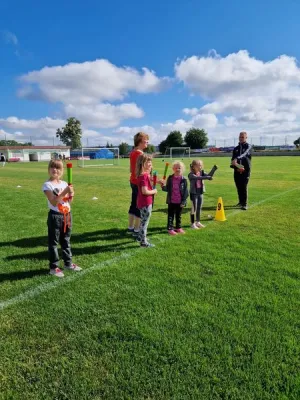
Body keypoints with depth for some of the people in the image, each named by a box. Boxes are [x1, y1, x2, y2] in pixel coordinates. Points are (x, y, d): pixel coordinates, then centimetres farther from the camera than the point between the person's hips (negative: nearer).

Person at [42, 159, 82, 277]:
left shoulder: (64, 183, 6)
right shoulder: (47, 185, -11)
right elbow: (53, 202, -21)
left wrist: (71, 194, -8)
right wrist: (65, 192, -25)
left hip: (66, 214, 6)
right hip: (55, 216, -6)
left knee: (66, 240, 17)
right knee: (53, 242, 4)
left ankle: (68, 263, 30)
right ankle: (54, 267, 14)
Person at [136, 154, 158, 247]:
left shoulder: (141, 174, 7)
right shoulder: (144, 176, -22)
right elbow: (145, 191, -27)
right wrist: (154, 191, -12)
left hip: (142, 202, 10)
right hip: (146, 203, -10)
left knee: (143, 221, 24)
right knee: (145, 222, 0)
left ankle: (140, 237, 39)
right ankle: (144, 242, 10)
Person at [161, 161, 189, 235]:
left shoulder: (184, 180, -6)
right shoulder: (170, 178, -1)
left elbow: (185, 191, -5)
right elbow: (167, 189, 6)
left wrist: (183, 201, -10)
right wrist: (163, 187, -15)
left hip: (180, 202, 0)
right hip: (171, 201, 0)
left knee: (178, 215, 15)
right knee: (170, 216, 8)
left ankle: (178, 227, 29)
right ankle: (170, 228, 15)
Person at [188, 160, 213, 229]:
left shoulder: (201, 173, 3)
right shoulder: (191, 174, -16)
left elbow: (208, 175, -6)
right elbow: (197, 178, -34)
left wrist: (214, 169, -17)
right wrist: (207, 177, -43)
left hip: (200, 193, 6)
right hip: (193, 193, -6)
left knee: (199, 208, 14)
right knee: (194, 208, -1)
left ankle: (198, 222, 27)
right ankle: (192, 223, 10)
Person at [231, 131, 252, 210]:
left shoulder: (248, 146, 0)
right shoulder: (236, 148, 14)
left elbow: (244, 153, -22)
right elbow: (232, 159, 12)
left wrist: (237, 158, -41)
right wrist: (235, 166, -9)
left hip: (245, 170, -4)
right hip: (237, 170, 4)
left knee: (244, 187, -8)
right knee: (238, 187, 8)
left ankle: (245, 204, -4)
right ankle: (241, 202, 22)